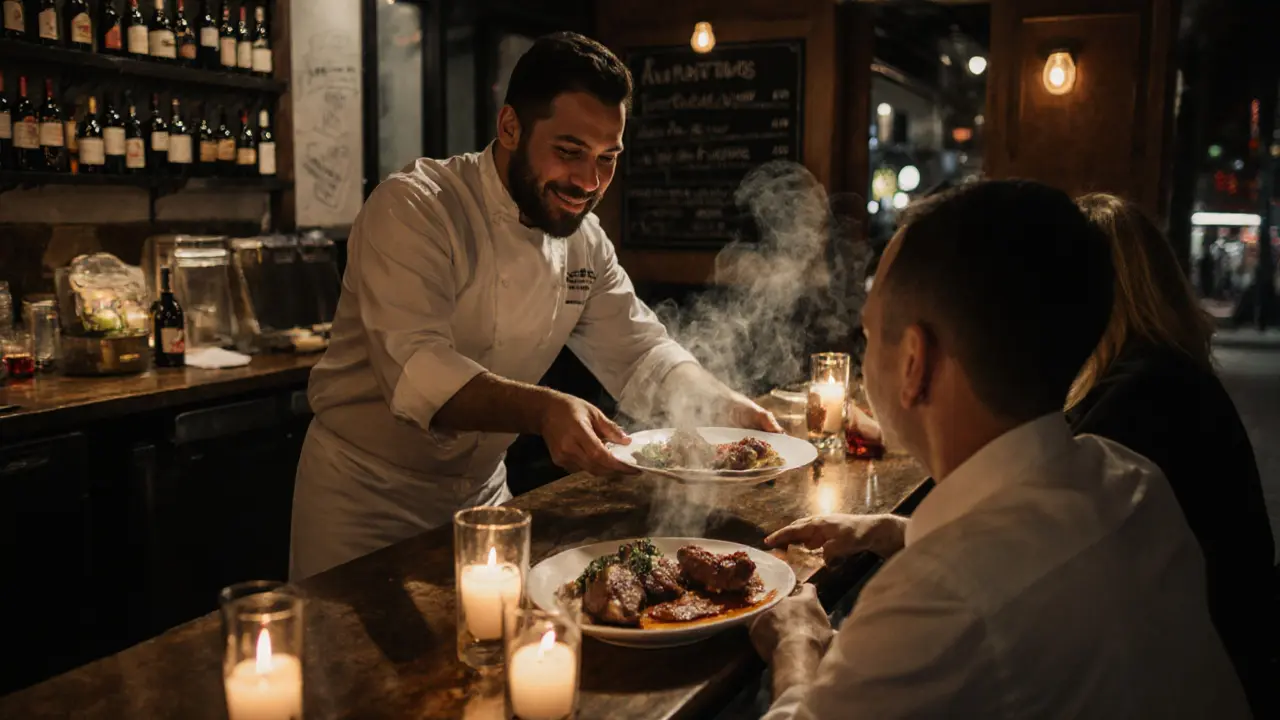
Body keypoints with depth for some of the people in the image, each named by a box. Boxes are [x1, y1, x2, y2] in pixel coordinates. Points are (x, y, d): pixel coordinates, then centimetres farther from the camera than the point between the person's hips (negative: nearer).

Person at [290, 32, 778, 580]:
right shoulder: (413, 208, -21)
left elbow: (639, 353, 2)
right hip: (366, 495, -6)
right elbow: (414, 367, -33)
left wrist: (727, 411, -17)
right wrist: (541, 411, -49)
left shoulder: (584, 239, 0)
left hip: (482, 491, 6)